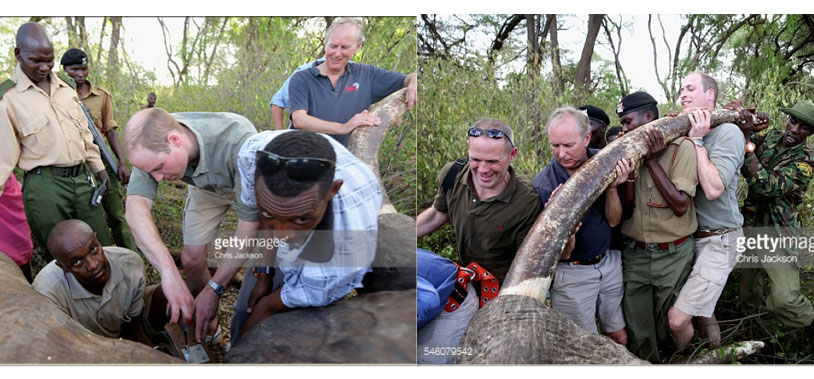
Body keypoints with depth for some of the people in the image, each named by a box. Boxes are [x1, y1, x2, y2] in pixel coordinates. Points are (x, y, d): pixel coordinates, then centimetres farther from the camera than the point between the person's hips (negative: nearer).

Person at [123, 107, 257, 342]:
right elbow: (136, 205, -42)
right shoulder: (153, 143, -32)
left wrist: (215, 288, -41)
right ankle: (207, 324, 29)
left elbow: (250, 225, -41)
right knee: (191, 259, 4)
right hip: (206, 189, 4)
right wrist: (168, 271, -57)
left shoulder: (238, 140, -46)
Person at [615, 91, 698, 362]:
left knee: (669, 329, 13)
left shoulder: (681, 147, -10)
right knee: (638, 333, 10)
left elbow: (680, 205, -18)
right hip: (635, 255, 4)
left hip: (673, 256, -3)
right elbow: (626, 204, -2)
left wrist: (651, 160, -17)